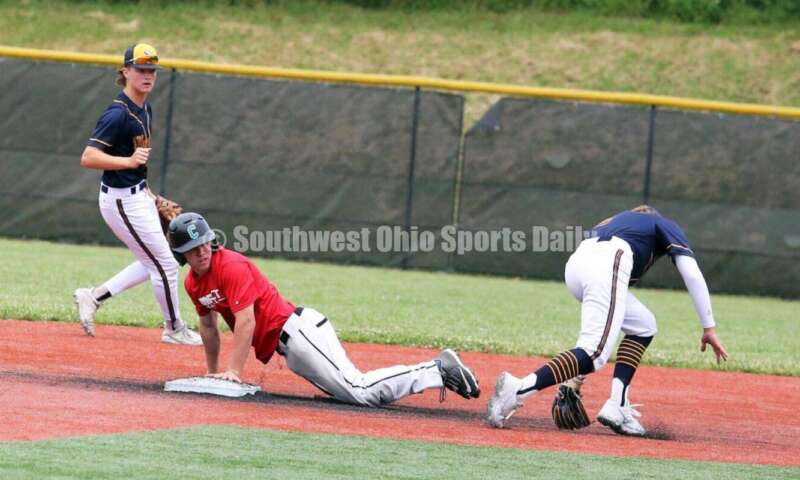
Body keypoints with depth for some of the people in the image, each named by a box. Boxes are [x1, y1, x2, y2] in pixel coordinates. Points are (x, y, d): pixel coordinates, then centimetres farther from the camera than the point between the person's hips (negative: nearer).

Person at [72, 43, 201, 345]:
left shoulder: (145, 109, 7)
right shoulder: (118, 114, -21)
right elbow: (88, 158, -26)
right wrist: (129, 162, -36)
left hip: (138, 197, 10)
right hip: (122, 202, -10)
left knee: (153, 264, 18)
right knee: (165, 264, -1)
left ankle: (94, 298, 23)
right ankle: (174, 329, 16)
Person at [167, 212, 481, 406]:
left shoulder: (231, 266, -14)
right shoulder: (193, 283, 14)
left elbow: (245, 321, -20)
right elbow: (208, 326, 28)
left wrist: (233, 371, -20)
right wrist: (212, 373, 28)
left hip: (295, 330, -9)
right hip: (287, 344, 9)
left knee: (359, 391, -21)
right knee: (350, 389, 6)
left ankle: (440, 371, -18)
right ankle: (436, 369, 9)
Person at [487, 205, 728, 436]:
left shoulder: (621, 219, 41)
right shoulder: (667, 226, 28)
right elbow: (692, 275, 10)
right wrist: (708, 328, 10)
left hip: (576, 264, 7)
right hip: (605, 267, -7)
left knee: (643, 326, 23)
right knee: (594, 353, -16)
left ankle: (617, 404, 8)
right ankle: (518, 389, -34)